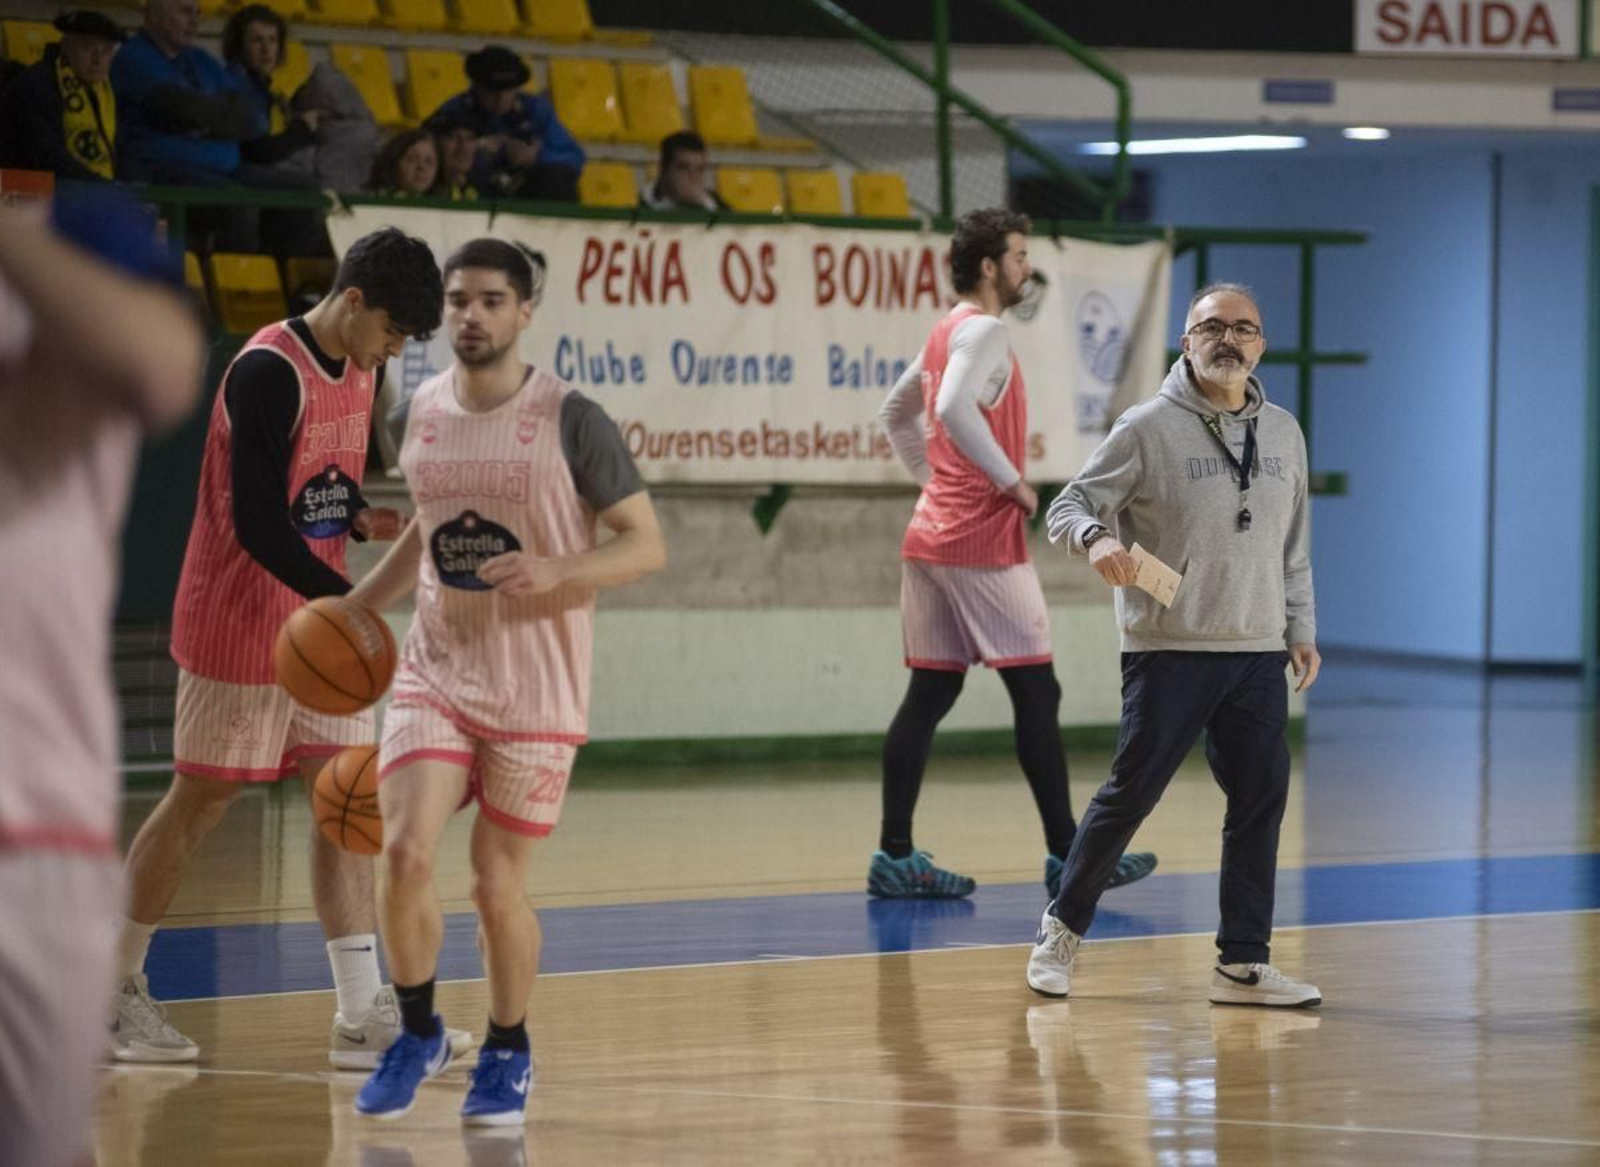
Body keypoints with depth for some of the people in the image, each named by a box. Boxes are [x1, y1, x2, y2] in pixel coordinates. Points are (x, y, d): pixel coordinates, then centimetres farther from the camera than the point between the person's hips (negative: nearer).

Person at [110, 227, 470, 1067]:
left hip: (320, 621, 8)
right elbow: (256, 523, -24)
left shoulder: (360, 369, 8)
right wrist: (341, 596, -30)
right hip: (240, 625, -8)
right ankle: (115, 987, 16)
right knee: (201, 799, 1)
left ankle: (360, 1015, 1)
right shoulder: (268, 373, -19)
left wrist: (361, 518, -3)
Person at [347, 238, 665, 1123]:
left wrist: (553, 570, -25)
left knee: (498, 884, 2)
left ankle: (507, 1052, 26)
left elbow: (646, 544, -9)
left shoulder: (569, 420, -11)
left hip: (534, 690, -3)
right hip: (434, 673, 3)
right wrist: (357, 608, 14)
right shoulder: (422, 411, 4)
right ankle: (418, 1032, 10)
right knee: (405, 852, -13)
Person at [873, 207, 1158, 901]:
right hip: (981, 540, -9)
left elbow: (896, 412, 29)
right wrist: (1012, 481, -21)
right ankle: (1066, 857, -3)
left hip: (932, 535, 9)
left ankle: (895, 858, 4)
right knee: (1035, 692, -5)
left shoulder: (946, 332, 17)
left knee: (929, 693, 7)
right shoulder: (983, 330, -12)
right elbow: (954, 408, -29)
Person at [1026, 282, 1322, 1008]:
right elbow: (1071, 504, -5)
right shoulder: (1148, 429, -5)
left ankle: (1244, 964, 8)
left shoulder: (1283, 433, 12)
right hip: (1168, 650, -5)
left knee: (1261, 803, 2)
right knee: (1131, 793, -3)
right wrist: (1096, 538, -27)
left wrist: (1301, 630, 15)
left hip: (1258, 655, 5)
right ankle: (1062, 929, 14)